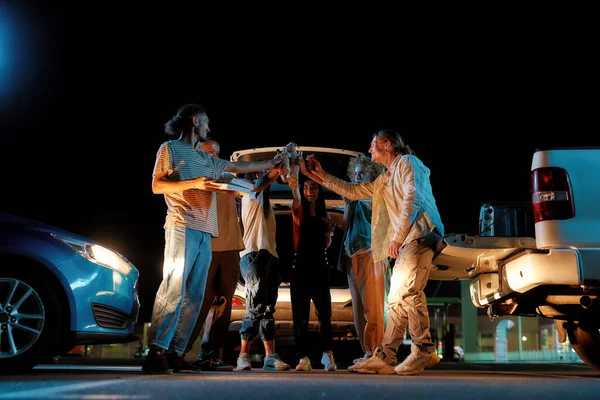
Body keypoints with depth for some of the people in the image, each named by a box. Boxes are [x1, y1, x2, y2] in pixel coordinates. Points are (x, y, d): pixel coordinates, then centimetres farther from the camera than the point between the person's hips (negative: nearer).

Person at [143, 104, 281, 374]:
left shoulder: (206, 159, 26)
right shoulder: (170, 148, 8)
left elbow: (239, 167, 35)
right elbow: (157, 186, 0)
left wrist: (270, 164, 40)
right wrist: (194, 183, -11)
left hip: (204, 233, 8)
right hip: (182, 228, -7)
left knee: (194, 296, 0)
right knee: (173, 289, -17)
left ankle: (175, 354, 1)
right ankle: (156, 353, -18)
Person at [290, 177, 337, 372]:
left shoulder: (324, 215, 13)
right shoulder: (299, 211, 2)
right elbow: (296, 200, -22)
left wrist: (329, 230, -1)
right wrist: (293, 186, -41)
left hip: (320, 266, 3)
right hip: (301, 265, -3)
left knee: (324, 312, 2)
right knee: (300, 314, -1)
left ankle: (327, 353, 15)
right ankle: (303, 358, 3)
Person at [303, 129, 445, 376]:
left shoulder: (407, 162, 2)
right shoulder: (384, 180, 27)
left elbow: (412, 198, -12)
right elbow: (353, 191, 35)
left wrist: (397, 235, -18)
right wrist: (321, 176, 33)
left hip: (420, 233, -9)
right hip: (407, 241, 9)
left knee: (408, 291, -21)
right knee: (398, 298, 4)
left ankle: (424, 352, -19)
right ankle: (384, 357, 4)